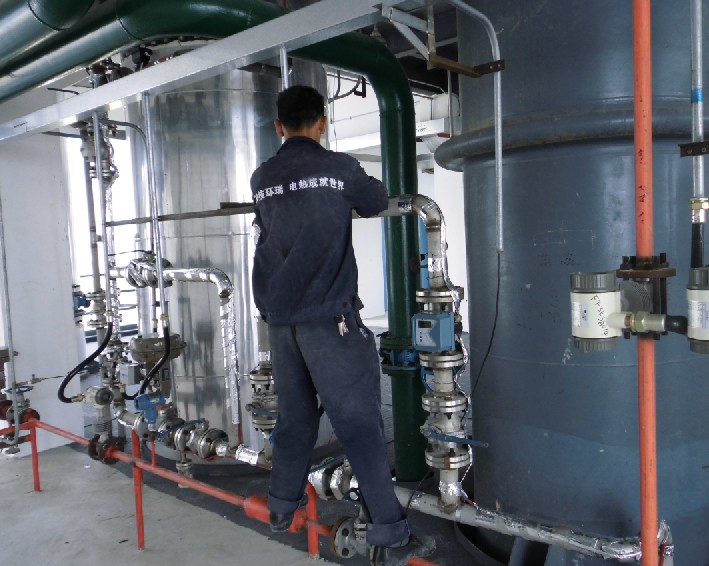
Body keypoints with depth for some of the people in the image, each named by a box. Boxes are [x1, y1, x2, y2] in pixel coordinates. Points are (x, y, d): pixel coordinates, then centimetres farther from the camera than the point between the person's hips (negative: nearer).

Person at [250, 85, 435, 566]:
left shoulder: (262, 179, 10)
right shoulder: (339, 167, -4)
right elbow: (377, 202, 13)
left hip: (280, 318, 6)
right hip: (329, 318, -5)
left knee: (295, 414, 19)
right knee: (359, 423, -3)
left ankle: (283, 506, 33)